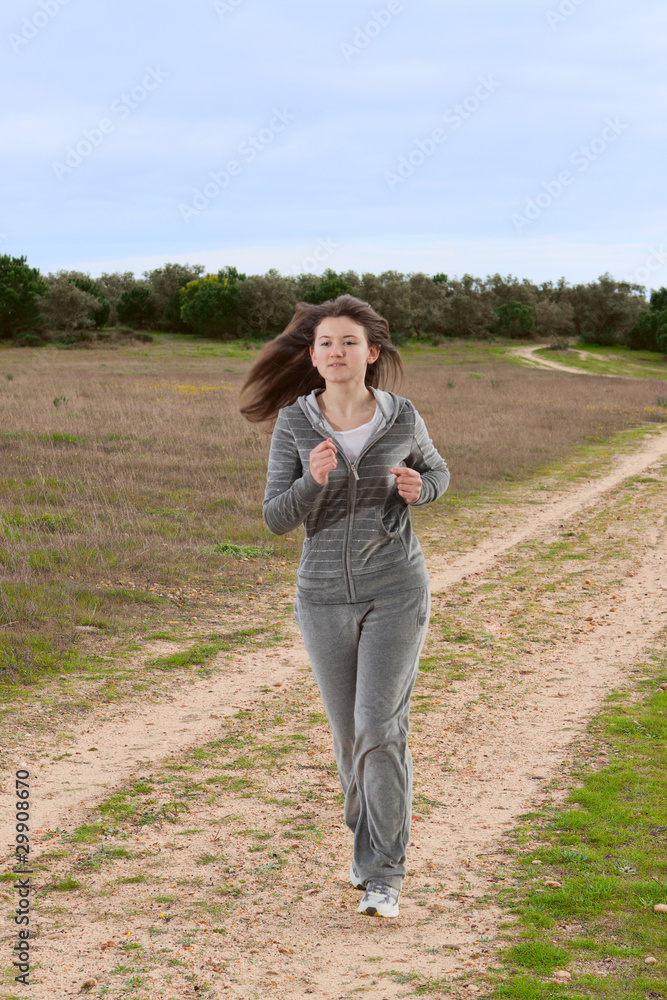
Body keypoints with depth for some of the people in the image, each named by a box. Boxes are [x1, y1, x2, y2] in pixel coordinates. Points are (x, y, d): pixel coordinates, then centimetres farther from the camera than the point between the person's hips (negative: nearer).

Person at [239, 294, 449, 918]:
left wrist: (417, 489, -10)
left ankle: (384, 874, -1)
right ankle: (367, 835, 39)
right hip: (326, 593, 2)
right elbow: (277, 520, -6)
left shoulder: (401, 418, -6)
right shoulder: (293, 423, -5)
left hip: (396, 590, -2)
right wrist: (313, 479, -26)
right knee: (349, 732, 12)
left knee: (381, 728, -12)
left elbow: (436, 474, 15)